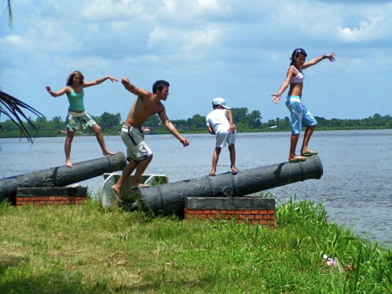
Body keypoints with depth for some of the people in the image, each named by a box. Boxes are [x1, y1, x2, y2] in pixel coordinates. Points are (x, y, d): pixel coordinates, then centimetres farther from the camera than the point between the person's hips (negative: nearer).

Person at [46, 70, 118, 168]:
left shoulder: (81, 86, 4)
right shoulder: (68, 88, -12)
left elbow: (95, 82, 7)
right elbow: (57, 94, -25)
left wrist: (107, 77, 2)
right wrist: (51, 92, -47)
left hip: (83, 114, 6)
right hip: (73, 115, -6)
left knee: (98, 129, 4)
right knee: (69, 138, -3)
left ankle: (105, 150, 15)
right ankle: (68, 160, 1)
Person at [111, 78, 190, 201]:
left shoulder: (160, 108, 6)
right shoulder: (145, 96, -16)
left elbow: (167, 124, 3)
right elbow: (131, 88, -30)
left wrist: (180, 138, -5)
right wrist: (126, 83, -55)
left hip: (137, 131, 9)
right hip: (129, 130, -9)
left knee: (134, 161, 15)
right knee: (147, 155, -13)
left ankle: (118, 186, 21)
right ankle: (135, 182, -1)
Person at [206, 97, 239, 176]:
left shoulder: (209, 116, 28)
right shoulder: (223, 111, 26)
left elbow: (210, 131, 14)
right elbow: (229, 111, -1)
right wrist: (231, 124, -10)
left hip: (220, 131, -1)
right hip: (230, 129, 1)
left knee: (217, 151, 14)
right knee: (231, 148, 22)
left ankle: (213, 170, 5)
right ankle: (233, 167, 17)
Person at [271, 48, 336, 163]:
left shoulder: (299, 68, 17)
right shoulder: (292, 69, -9)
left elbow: (313, 62, 32)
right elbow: (286, 81, -26)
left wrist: (324, 56, 44)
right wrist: (279, 93, -42)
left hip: (299, 101, 10)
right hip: (294, 100, -10)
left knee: (312, 123, 14)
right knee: (296, 129, -9)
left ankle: (304, 149, 13)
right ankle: (292, 156, -8)